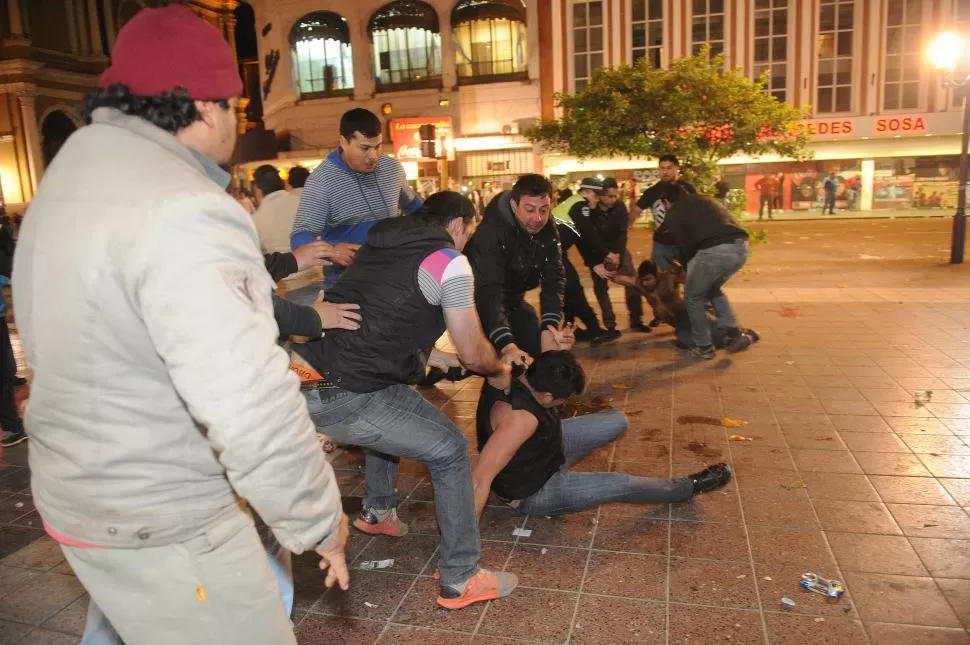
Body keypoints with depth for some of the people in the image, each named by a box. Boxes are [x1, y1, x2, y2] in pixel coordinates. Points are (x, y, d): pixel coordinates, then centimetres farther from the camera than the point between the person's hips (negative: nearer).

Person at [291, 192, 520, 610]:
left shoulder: (381, 242, 19)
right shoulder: (450, 263, -3)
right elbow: (474, 354, 1)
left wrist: (441, 358, 35)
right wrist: (499, 371, 23)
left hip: (304, 373, 9)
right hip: (340, 397, -8)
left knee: (391, 413, 34)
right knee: (450, 450, 5)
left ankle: (377, 512, 46)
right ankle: (461, 580, 14)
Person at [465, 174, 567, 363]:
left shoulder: (548, 230, -13)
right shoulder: (491, 232, -32)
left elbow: (554, 278, -18)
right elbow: (488, 292, -42)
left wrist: (549, 326, -35)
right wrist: (507, 345, -54)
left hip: (513, 299, 6)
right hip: (480, 302, -6)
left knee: (537, 345, 6)